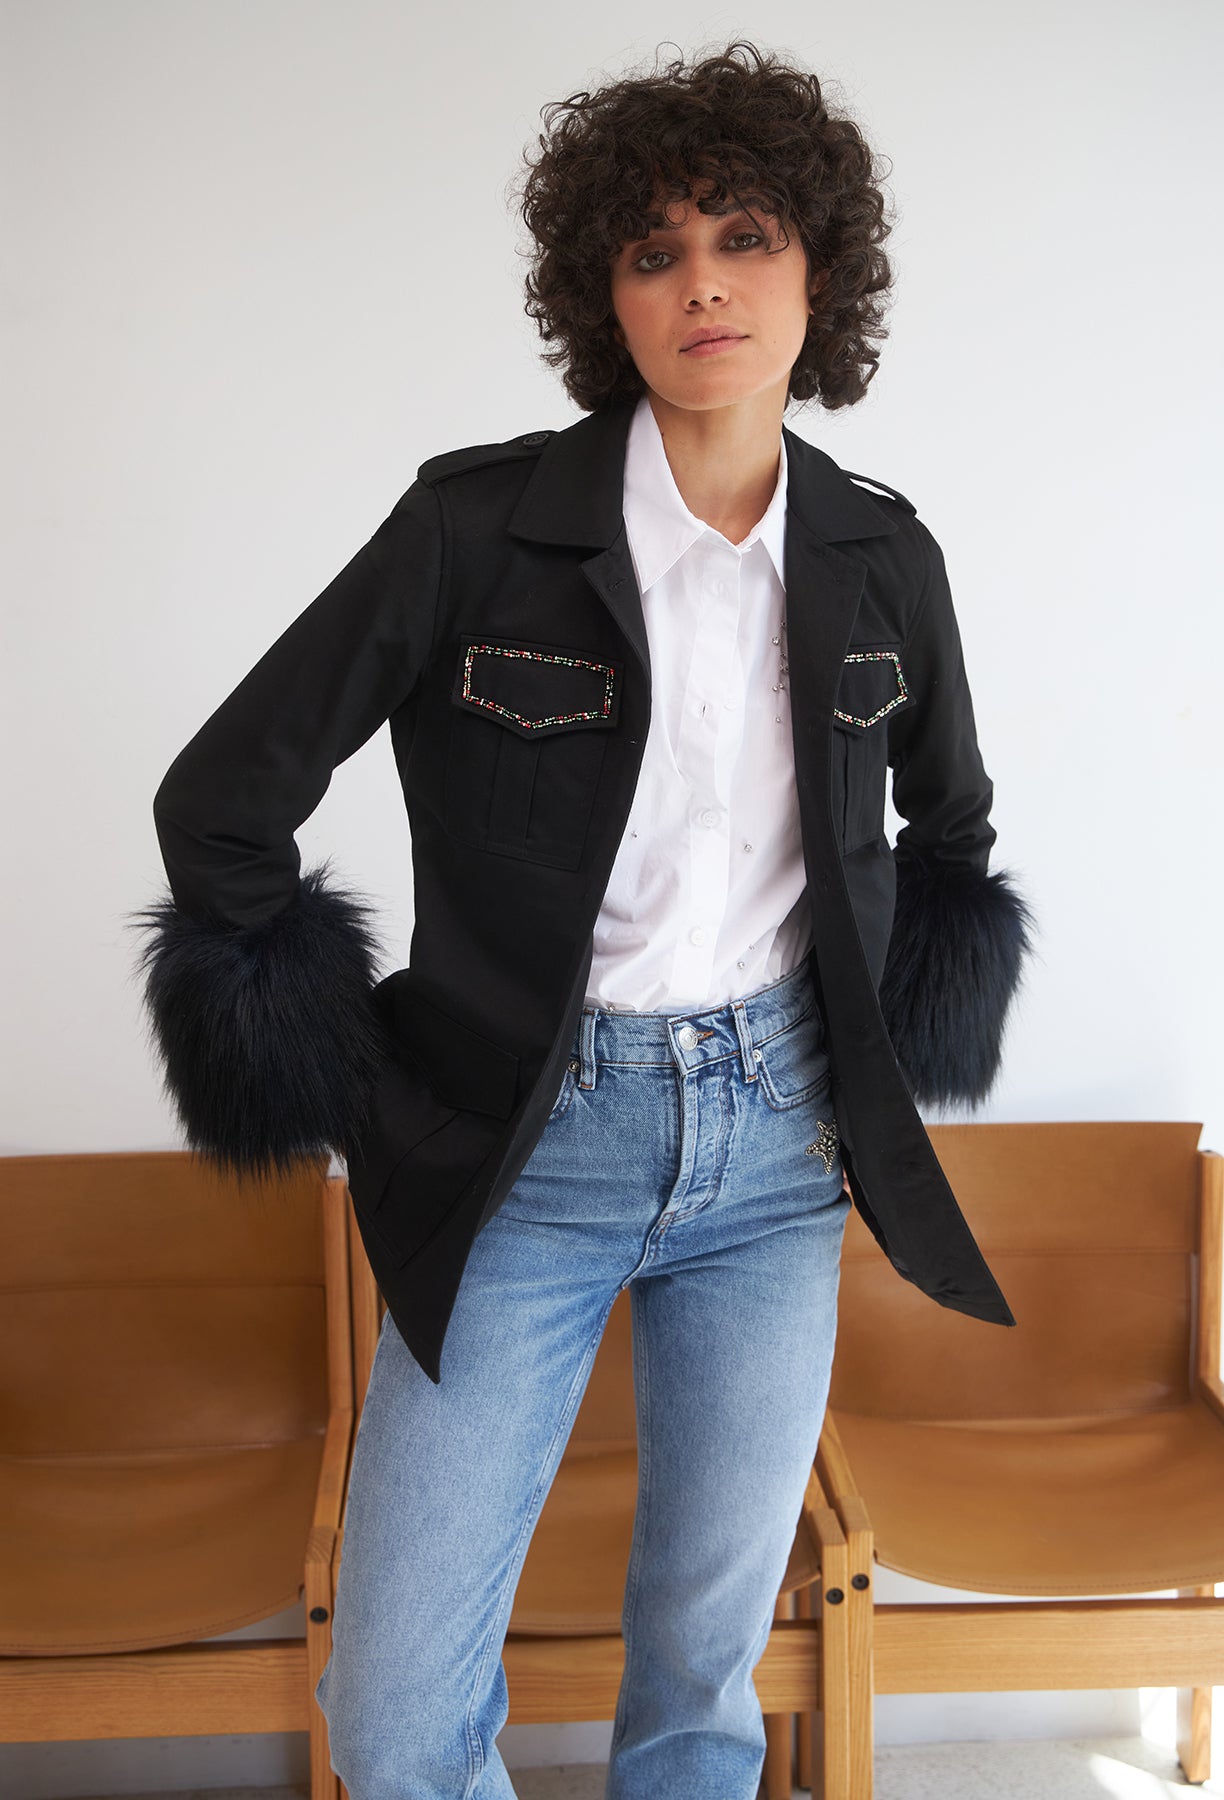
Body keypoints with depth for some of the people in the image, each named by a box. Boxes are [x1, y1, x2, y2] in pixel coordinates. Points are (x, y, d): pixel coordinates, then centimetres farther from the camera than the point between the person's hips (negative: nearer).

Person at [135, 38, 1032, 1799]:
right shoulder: (479, 524, -11)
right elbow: (221, 798, -5)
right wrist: (349, 1085, -2)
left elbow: (952, 820, 19)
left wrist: (881, 1037, 12)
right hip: (531, 1145, -2)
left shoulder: (881, 556, 1)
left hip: (778, 1142, 3)